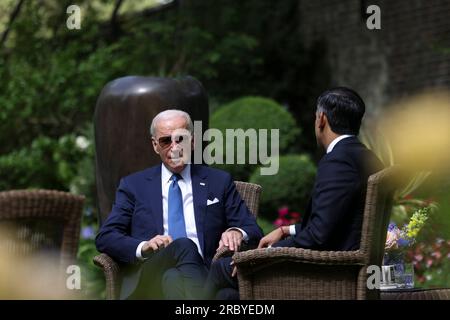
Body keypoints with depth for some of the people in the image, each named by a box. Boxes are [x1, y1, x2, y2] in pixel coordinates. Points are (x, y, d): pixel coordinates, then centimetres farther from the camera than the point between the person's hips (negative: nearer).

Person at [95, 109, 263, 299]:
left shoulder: (219, 182, 21)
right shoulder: (133, 185, 20)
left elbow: (253, 232, 16)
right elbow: (105, 238, 10)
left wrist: (237, 233, -11)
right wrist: (143, 247, -12)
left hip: (201, 274, 0)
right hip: (147, 278, 0)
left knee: (172, 279, -39)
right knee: (184, 246, -36)